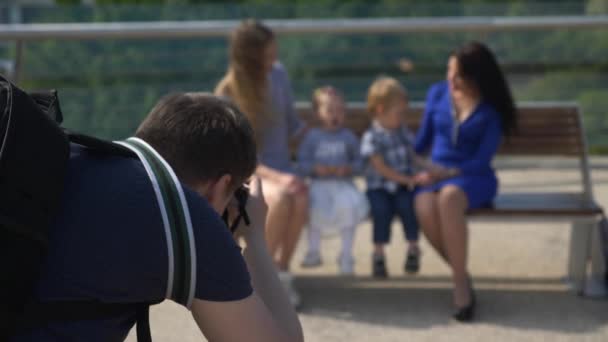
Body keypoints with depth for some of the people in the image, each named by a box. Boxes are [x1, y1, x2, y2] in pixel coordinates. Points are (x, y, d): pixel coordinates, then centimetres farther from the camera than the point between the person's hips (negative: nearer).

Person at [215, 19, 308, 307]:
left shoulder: (278, 74, 2)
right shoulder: (227, 94, -11)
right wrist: (276, 177, -28)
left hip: (280, 170, 4)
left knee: (301, 197, -33)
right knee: (280, 198, -38)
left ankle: (282, 272, -18)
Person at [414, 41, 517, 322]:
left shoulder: (492, 110, 0)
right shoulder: (438, 93, 9)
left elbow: (481, 160, -6)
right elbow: (423, 140, 20)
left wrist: (447, 173, -17)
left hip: (473, 177, -3)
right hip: (435, 175, 3)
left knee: (449, 197, -41)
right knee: (424, 208, -35)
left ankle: (459, 281, -29)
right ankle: (462, 275, -16)